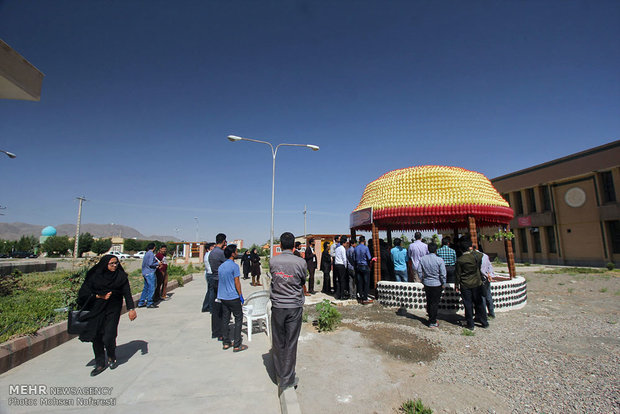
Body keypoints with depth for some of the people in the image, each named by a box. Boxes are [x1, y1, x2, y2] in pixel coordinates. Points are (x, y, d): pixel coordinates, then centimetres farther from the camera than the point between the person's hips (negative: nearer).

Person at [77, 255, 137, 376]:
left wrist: (131, 309, -11)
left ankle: (111, 357, 24)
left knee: (108, 337, -7)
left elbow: (127, 293, -4)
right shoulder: (95, 275, -2)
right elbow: (84, 292, 1)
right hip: (96, 311, 2)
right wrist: (99, 296, -13)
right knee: (97, 337, 5)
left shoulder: (121, 275, -4)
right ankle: (100, 364, 24)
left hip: (113, 310, -2)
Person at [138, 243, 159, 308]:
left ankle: (141, 303, 17)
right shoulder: (151, 254, -12)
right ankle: (149, 303, 0)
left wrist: (155, 266, 16)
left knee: (146, 288, 14)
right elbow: (150, 264, -19)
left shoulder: (146, 254, 15)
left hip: (145, 273, 9)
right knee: (151, 288, -3)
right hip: (150, 273, -9)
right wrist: (157, 263, -4)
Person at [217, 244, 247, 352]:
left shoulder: (221, 266, 8)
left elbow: (219, 281, 15)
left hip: (223, 297, 7)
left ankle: (226, 343, 21)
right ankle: (237, 345, 5)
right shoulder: (234, 266, -15)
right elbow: (237, 282, -15)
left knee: (225, 319, 14)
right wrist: (241, 295, -6)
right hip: (233, 297, -7)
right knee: (238, 318, 3)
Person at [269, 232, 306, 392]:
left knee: (278, 343, 15)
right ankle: (287, 379, 18)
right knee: (291, 343, 9)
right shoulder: (301, 262, -9)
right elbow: (303, 281, 5)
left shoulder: (273, 261, -7)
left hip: (277, 306, 1)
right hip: (295, 306, -1)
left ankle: (280, 375, 29)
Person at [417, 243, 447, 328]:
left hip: (426, 284, 4)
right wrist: (443, 284, 1)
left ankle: (431, 318, 34)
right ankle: (432, 322, 14)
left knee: (429, 302, 19)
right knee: (435, 303, 6)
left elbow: (419, 271, 1)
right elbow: (443, 274, -12)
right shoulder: (439, 260, -16)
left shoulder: (422, 259, -5)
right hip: (437, 284, -4)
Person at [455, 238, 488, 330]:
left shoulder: (460, 260, -14)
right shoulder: (478, 255, -9)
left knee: (468, 305, 7)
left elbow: (457, 274, -7)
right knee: (479, 303, 17)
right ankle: (484, 323, 27)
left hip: (465, 285, -2)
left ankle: (470, 324, 15)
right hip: (477, 284, 3)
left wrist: (456, 285, 3)